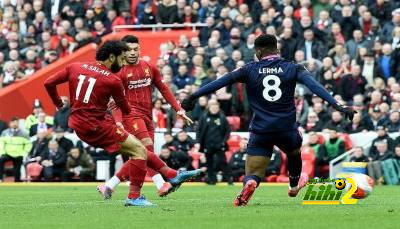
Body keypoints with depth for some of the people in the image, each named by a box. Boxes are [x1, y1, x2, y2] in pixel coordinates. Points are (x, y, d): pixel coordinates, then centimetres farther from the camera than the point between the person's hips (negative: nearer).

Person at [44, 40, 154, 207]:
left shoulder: (75, 67, 3)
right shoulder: (113, 81, -11)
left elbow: (49, 83, 9)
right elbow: (126, 110, 2)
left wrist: (58, 104, 25)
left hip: (77, 123, 8)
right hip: (95, 128, -7)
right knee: (140, 151, -5)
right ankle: (134, 197, -10)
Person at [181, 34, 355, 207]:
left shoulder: (250, 70, 3)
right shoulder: (293, 69, 3)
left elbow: (220, 82, 1)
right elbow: (315, 86, -10)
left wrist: (192, 97, 6)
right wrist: (337, 105, -15)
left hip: (260, 131, -1)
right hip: (287, 128, 1)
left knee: (253, 175, 1)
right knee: (294, 153, 36)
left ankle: (249, 184, -34)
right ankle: (294, 186, 56)